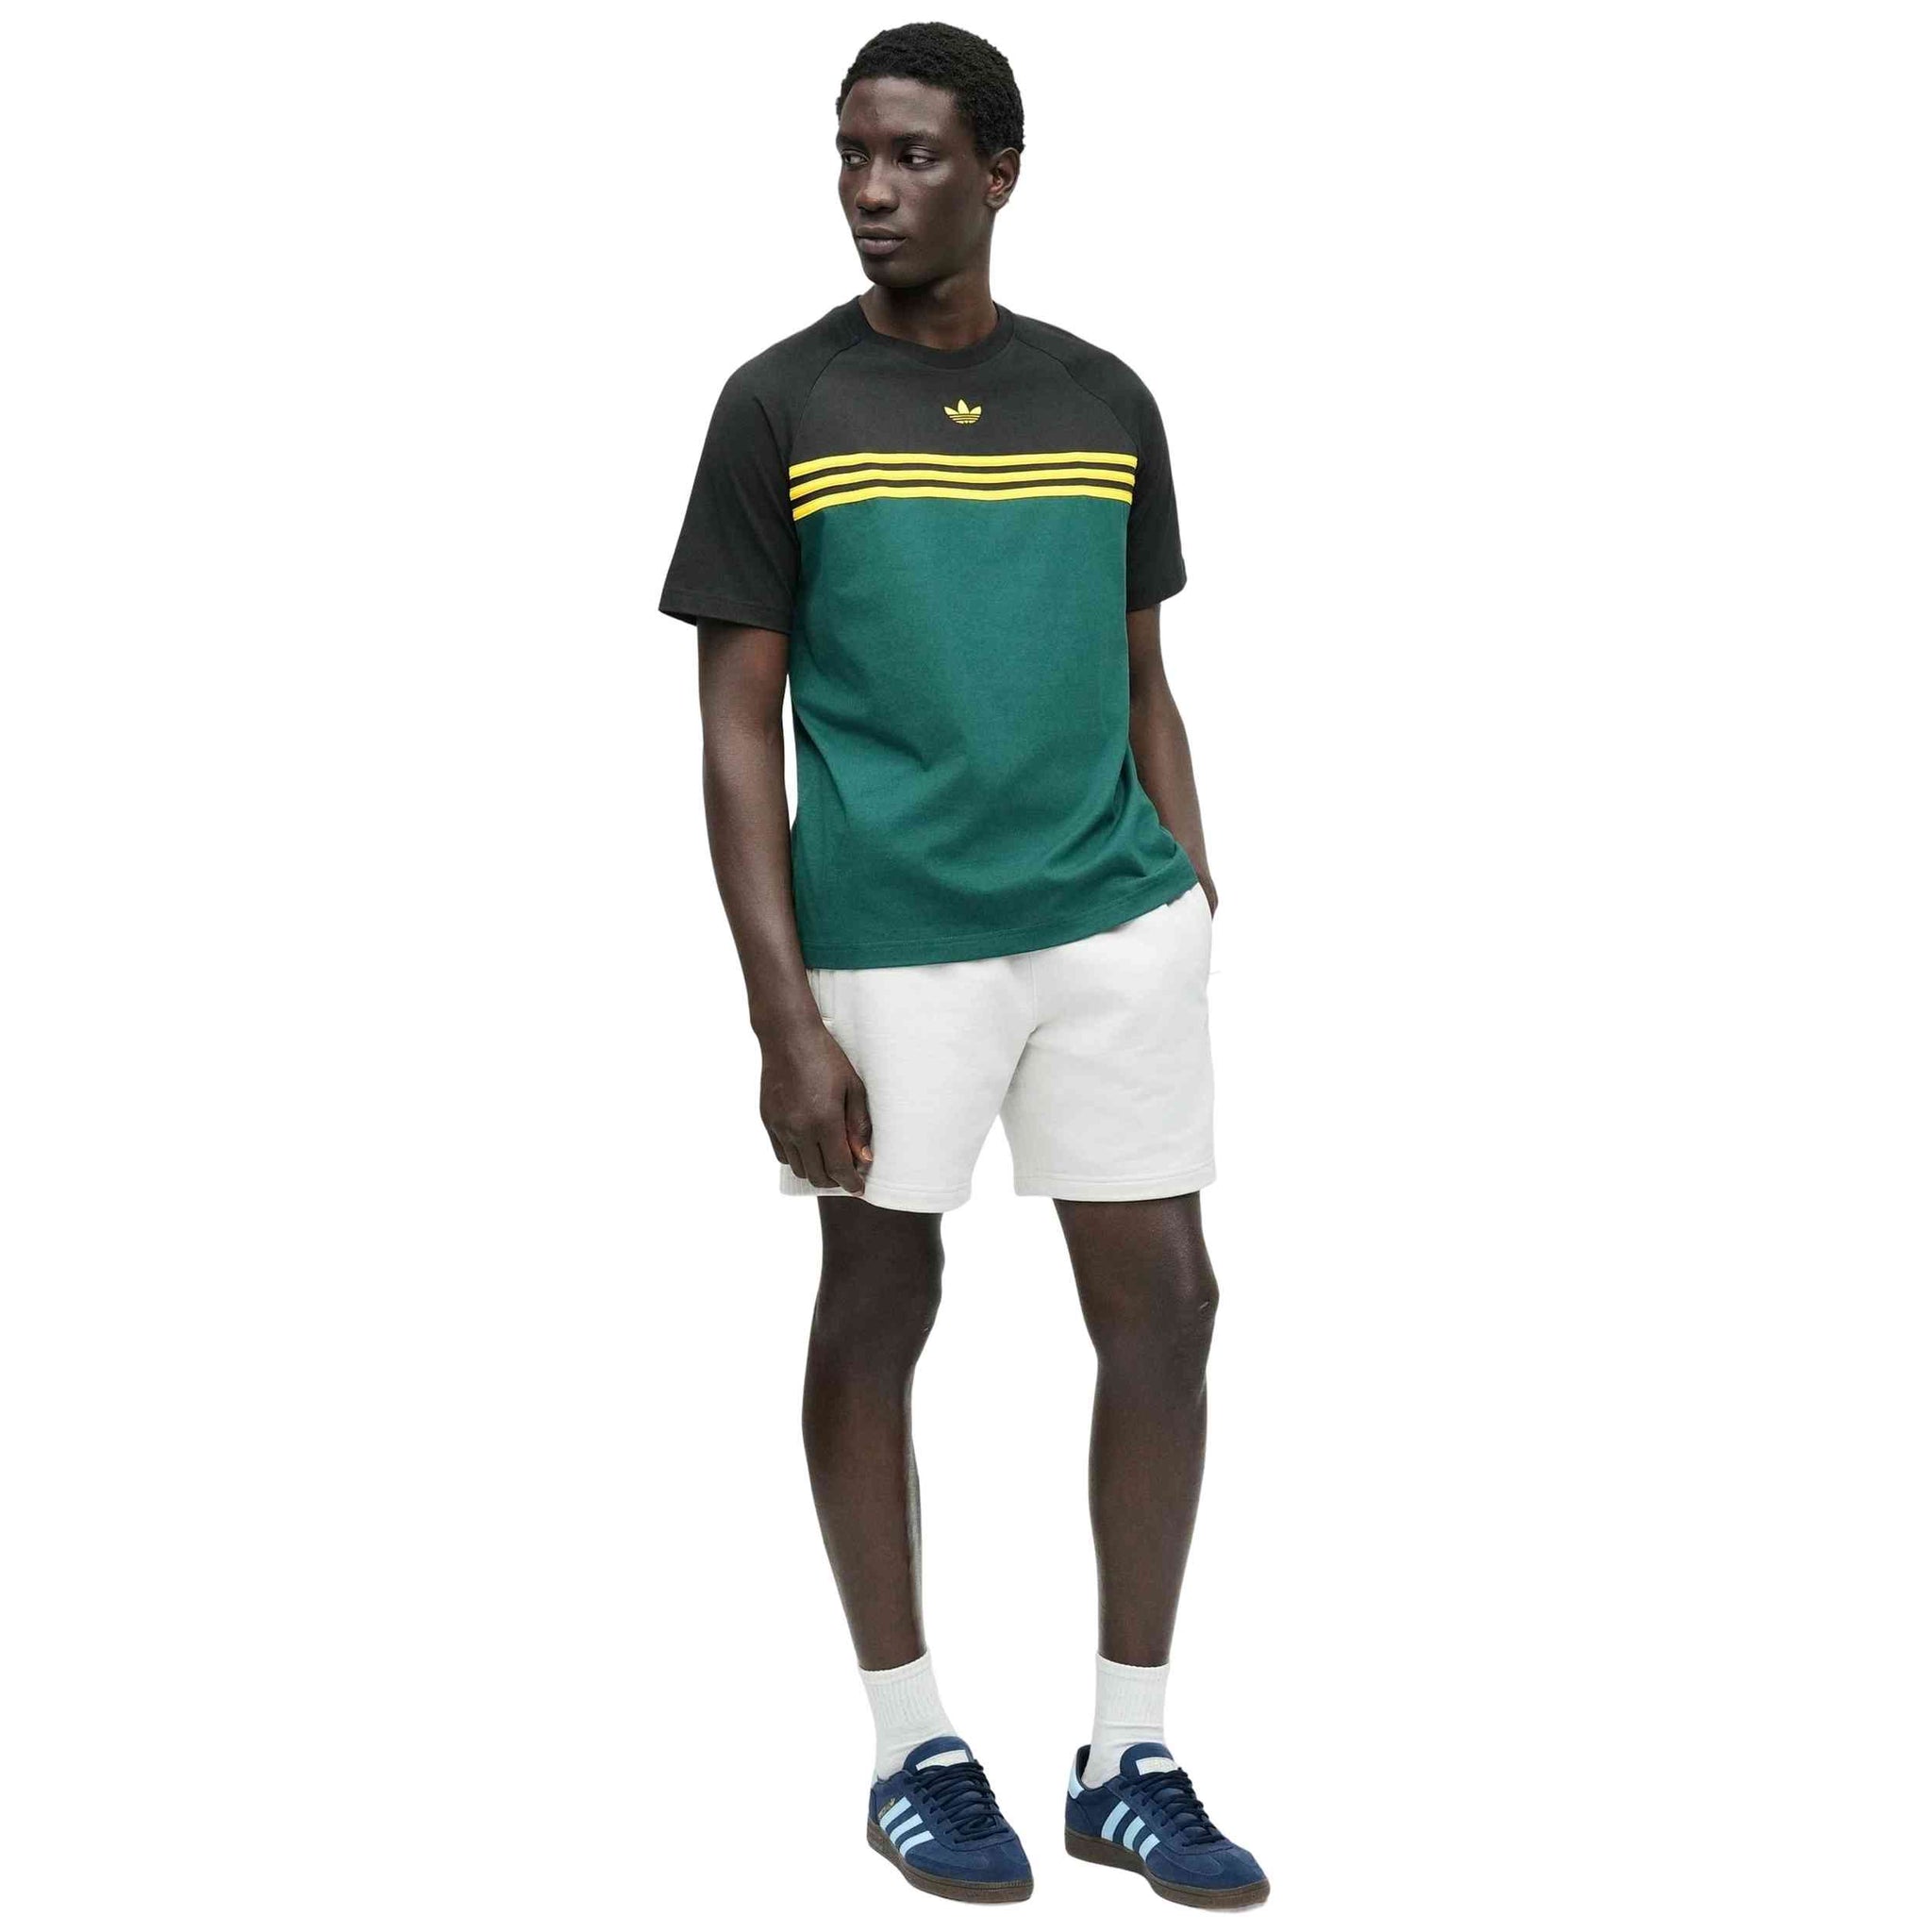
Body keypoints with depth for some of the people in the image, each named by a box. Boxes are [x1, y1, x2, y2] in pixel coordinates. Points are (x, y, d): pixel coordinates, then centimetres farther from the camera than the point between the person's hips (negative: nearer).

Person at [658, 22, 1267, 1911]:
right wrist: (782, 1013, -10)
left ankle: (1128, 1759, 18)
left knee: (1163, 1302, 4)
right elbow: (738, 729, -4)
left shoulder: (1105, 403, 9)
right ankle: (912, 1747, 23)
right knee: (879, 1315, 6)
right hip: (890, 942, -3)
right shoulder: (779, 407, -2)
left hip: (1116, 927, 4)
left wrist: (1193, 927, 11)